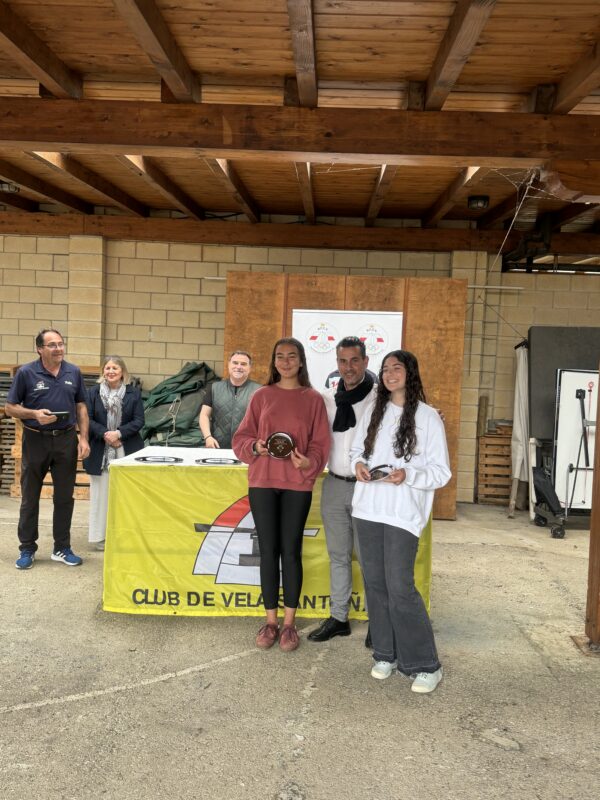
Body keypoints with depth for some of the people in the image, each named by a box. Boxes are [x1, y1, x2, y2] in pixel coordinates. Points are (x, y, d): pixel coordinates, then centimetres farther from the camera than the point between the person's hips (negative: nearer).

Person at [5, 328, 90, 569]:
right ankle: (27, 549, 20)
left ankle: (62, 548, 20)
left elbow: (81, 407, 9)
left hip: (66, 439, 2)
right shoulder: (26, 373, -6)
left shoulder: (74, 372, 3)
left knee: (64, 497, 8)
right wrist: (35, 414, -19)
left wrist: (83, 438, -1)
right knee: (30, 497, 8)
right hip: (35, 440, -2)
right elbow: (10, 407, -2)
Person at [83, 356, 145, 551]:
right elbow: (88, 419, -1)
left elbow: (139, 421, -2)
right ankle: (100, 536, 14)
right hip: (100, 451, 0)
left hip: (127, 451, 0)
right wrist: (105, 434, -14)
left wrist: (119, 433, -14)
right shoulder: (93, 392, 4)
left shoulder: (134, 393, 3)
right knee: (101, 493, 4)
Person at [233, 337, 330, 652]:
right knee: (268, 550, 6)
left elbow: (320, 443, 1)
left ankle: (289, 623, 17)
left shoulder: (313, 399, 3)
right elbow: (241, 437, 7)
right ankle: (270, 621, 19)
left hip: (297, 484, -1)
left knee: (291, 551, 4)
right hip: (262, 481, 1)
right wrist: (255, 447, -14)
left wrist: (308, 462, -18)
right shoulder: (261, 396, 6)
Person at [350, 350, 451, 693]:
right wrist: (359, 465, -2)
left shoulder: (428, 417, -3)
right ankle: (386, 654, 25)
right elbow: (357, 449, 21)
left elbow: (441, 472, -3)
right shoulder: (374, 413, 11)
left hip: (403, 513, -5)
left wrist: (407, 475, -20)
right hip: (368, 509, 5)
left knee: (400, 588, -7)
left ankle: (426, 665, 7)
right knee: (375, 584, 10)